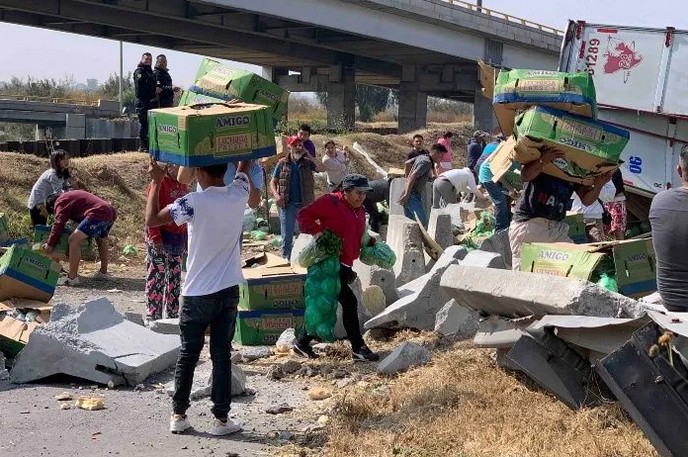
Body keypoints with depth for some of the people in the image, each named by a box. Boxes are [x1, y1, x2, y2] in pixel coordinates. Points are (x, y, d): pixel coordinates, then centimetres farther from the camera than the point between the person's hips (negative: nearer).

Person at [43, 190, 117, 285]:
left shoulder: (61, 202, 5)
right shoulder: (70, 196, 34)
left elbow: (59, 224, -4)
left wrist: (50, 244, 2)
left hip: (98, 214, -10)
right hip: (111, 213, 10)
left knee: (74, 240, -9)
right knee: (101, 240, 33)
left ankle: (72, 278, -9)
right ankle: (103, 272, 42)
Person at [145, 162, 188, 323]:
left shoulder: (183, 184, 10)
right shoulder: (159, 183, -12)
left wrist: (186, 237, 15)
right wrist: (155, 238, -19)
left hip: (178, 238, 7)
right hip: (161, 238, -7)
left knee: (174, 278, 12)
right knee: (157, 277, -2)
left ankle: (172, 314, 21)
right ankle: (152, 315, 5)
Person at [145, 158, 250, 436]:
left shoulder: (194, 202, -16)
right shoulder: (238, 195, -2)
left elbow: (151, 220, -15)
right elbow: (244, 166, 18)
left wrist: (156, 182, -6)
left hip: (198, 293, -3)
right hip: (229, 290, 3)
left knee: (188, 354, 10)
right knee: (222, 354, 8)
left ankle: (178, 415, 17)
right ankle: (221, 418, 10)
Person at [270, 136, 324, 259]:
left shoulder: (307, 162, 2)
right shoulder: (282, 163, 3)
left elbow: (321, 168, -16)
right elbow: (273, 182, 6)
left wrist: (307, 155, -14)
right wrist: (276, 195, -11)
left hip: (305, 205, 0)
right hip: (287, 205, 0)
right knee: (287, 237, 4)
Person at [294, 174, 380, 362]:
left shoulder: (359, 211, 17)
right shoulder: (331, 202, -10)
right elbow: (304, 215, -9)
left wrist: (371, 241, 9)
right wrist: (317, 232, -20)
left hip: (344, 266, 9)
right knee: (349, 302, -12)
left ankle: (302, 342, 26)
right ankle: (358, 348, -4)